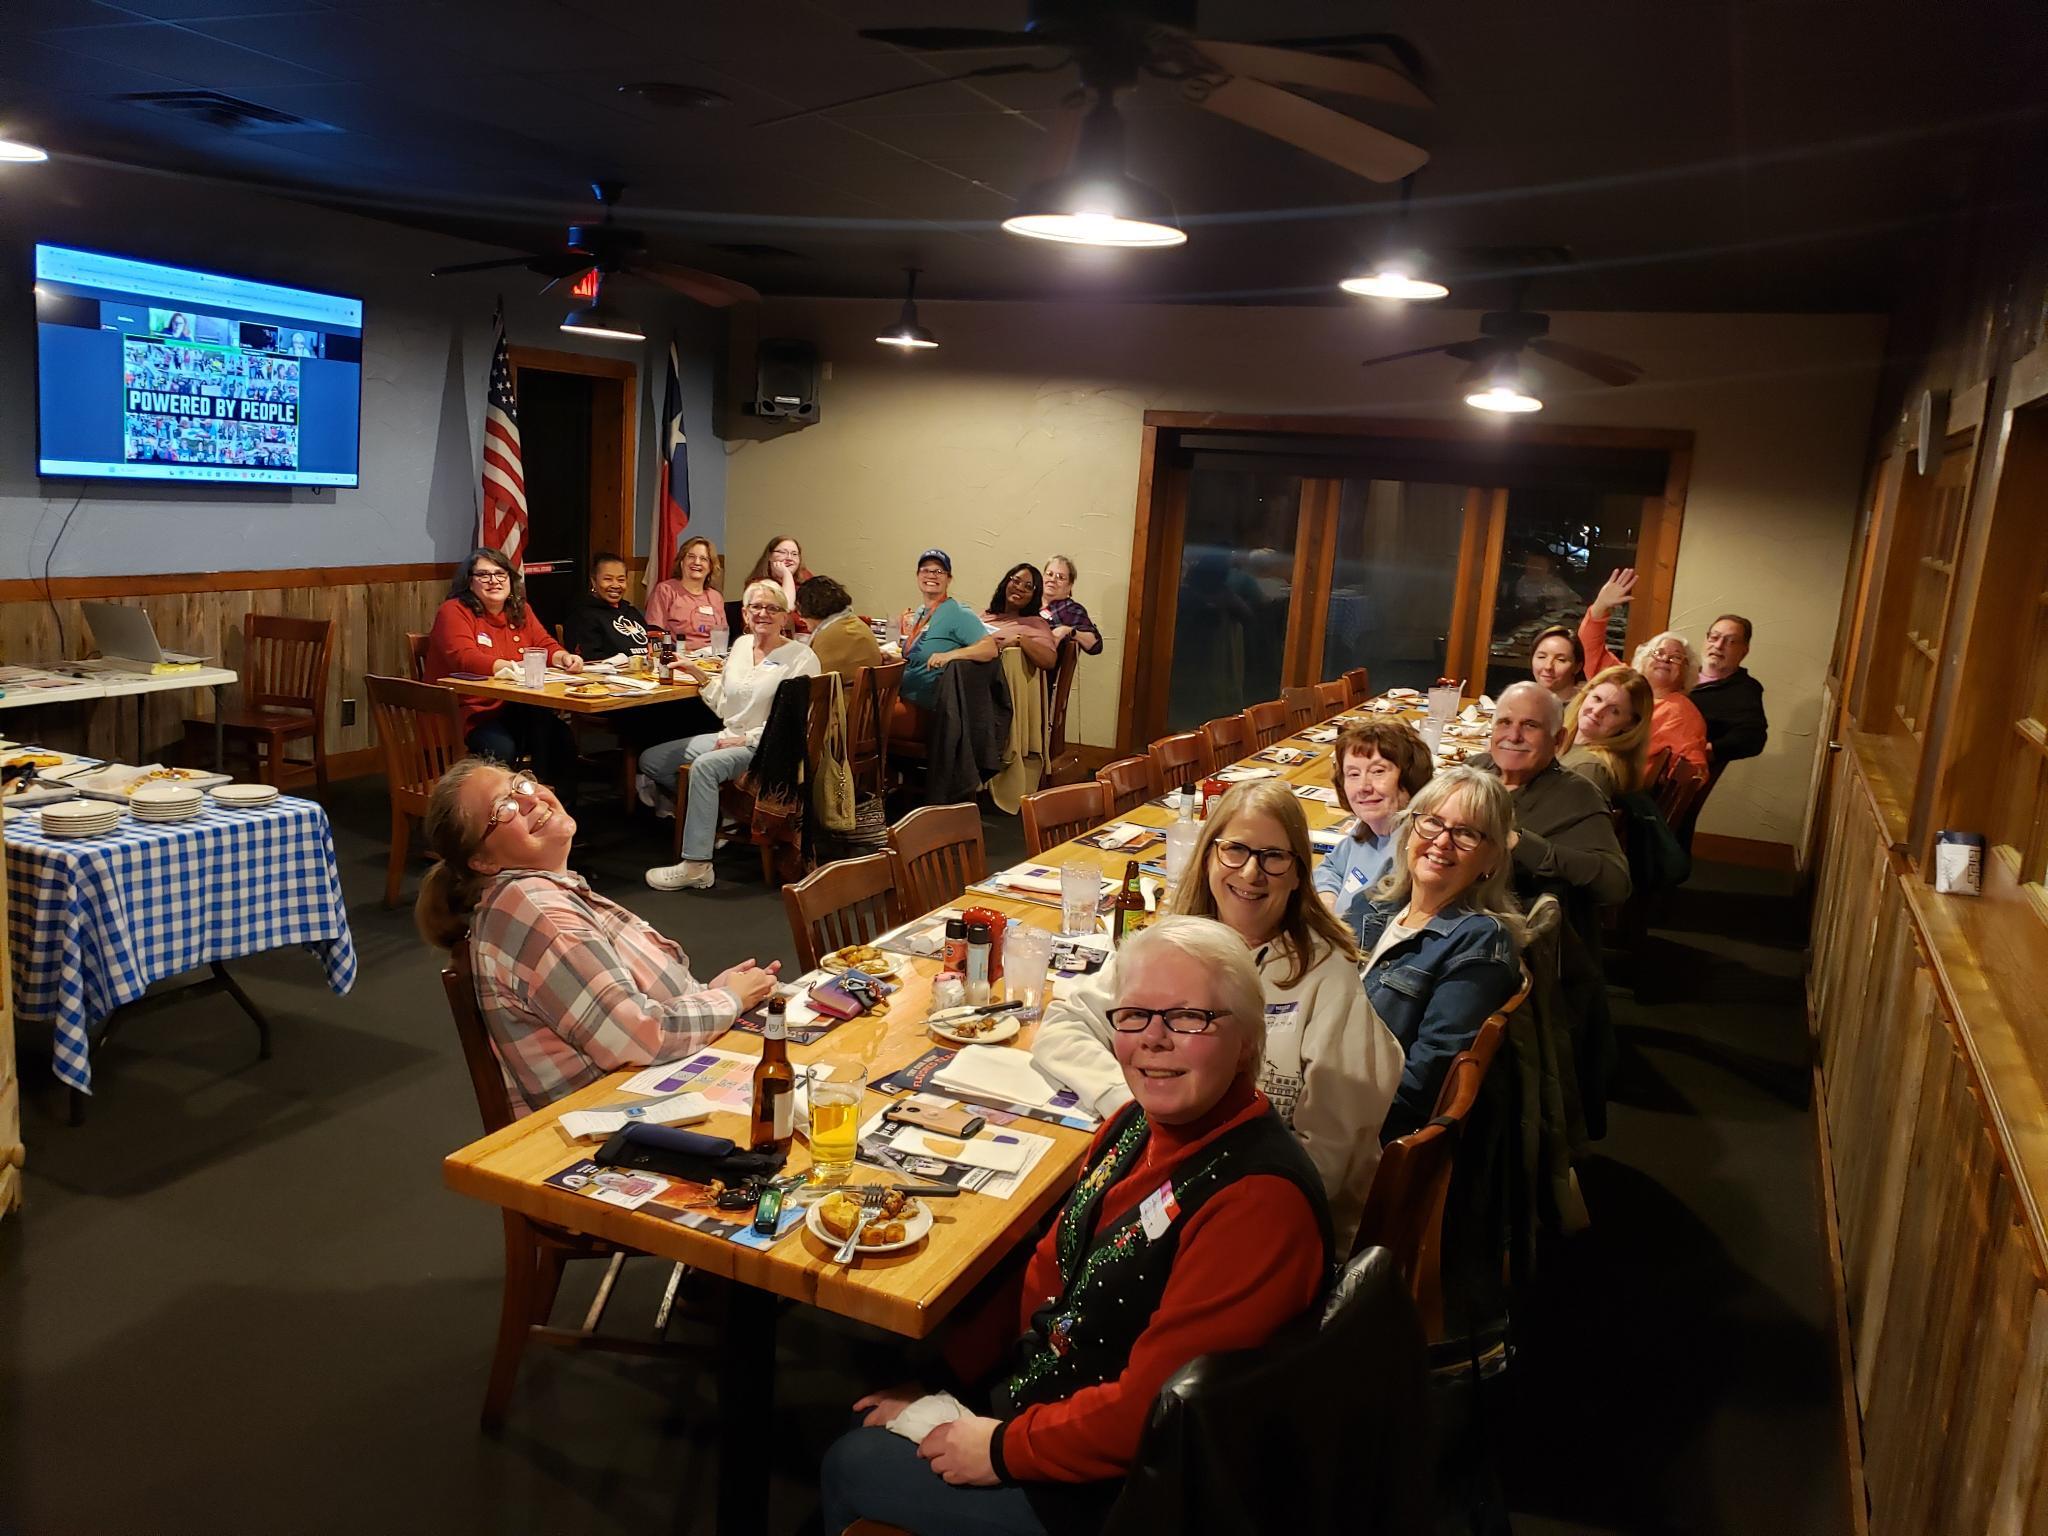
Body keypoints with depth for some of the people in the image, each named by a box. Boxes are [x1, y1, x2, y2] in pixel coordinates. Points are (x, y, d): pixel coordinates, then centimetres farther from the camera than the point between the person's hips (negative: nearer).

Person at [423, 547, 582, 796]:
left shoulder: (520, 611, 16)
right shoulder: (454, 611, -5)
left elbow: (545, 645, 13)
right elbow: (463, 657, -20)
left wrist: (563, 657, -12)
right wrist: (503, 666, -37)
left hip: (514, 710, 5)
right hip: (471, 713, -5)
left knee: (561, 738, -23)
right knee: (502, 748, -36)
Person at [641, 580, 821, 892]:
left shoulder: (801, 658, -9)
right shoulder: (741, 645, 12)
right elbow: (724, 704, 16)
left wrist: (747, 739, -20)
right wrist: (698, 674, 5)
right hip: (728, 738, 9)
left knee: (704, 766, -35)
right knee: (650, 760, 4)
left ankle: (696, 866, -33)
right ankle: (713, 815, 6)